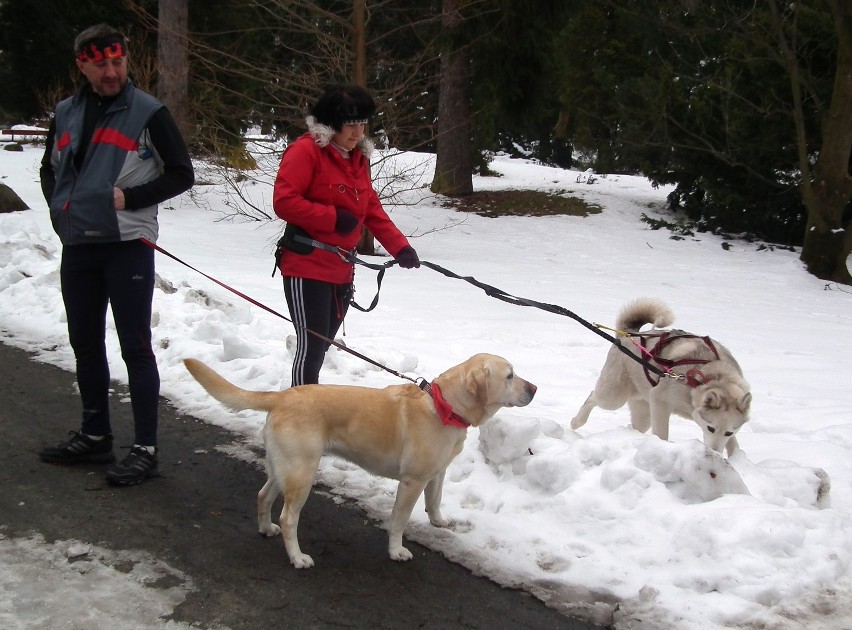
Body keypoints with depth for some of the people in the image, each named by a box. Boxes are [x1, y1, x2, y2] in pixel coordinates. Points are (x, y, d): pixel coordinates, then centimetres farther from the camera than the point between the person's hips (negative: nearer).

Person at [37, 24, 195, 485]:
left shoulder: (148, 113, -6)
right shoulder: (66, 113, 11)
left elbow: (181, 174, -5)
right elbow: (50, 167, 24)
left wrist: (129, 197, -15)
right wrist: (59, 206, 6)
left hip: (127, 246, -6)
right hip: (77, 246, 6)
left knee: (135, 348, -3)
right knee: (86, 346, 14)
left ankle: (144, 449, 2)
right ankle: (94, 437, 27)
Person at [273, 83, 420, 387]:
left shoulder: (358, 157, 13)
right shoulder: (306, 150, -11)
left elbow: (372, 209, 13)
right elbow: (283, 201, -19)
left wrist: (400, 247, 0)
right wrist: (334, 218, -19)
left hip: (342, 271, 8)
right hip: (307, 269, -8)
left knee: (320, 346, 15)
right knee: (312, 345, -9)